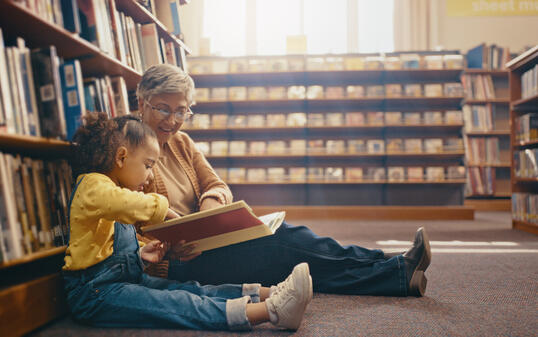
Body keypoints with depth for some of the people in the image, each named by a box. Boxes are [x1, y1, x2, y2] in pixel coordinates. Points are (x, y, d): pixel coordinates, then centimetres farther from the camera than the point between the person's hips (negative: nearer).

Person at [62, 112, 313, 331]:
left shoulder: (113, 189, 22)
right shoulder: (92, 185, -11)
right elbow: (128, 204, -36)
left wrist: (139, 254, 4)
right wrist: (164, 209, -18)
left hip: (127, 279, 10)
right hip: (95, 291, -10)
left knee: (191, 291, -10)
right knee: (178, 304, -26)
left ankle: (269, 294, -23)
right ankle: (270, 311, -41)